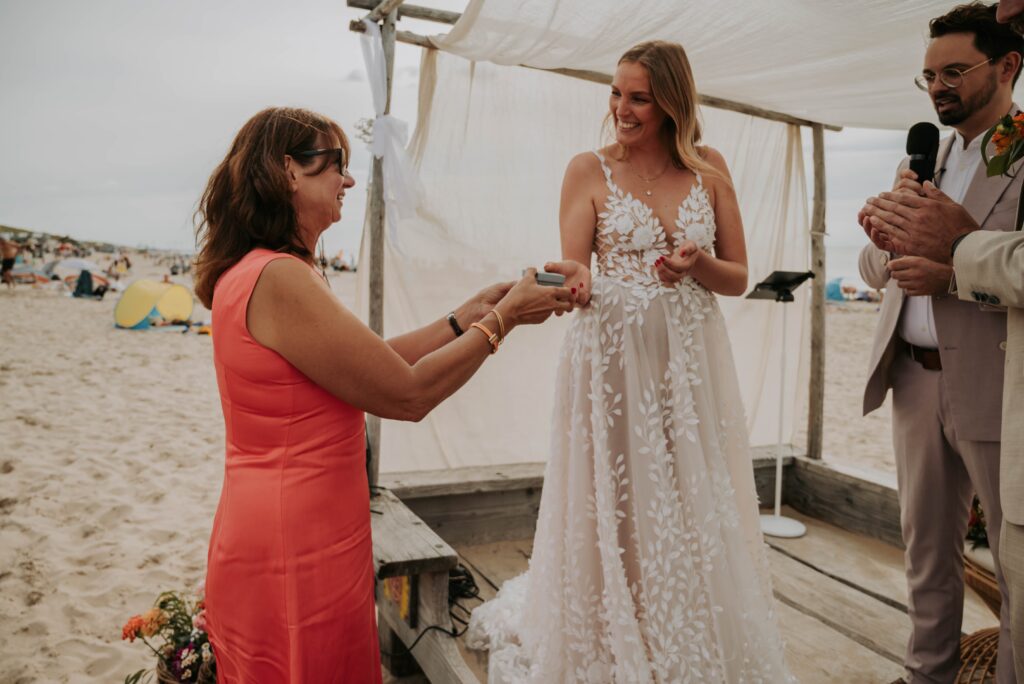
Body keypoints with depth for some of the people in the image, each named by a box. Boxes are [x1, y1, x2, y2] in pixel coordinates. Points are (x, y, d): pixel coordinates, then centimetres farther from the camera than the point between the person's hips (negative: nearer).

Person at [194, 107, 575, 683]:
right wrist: (503, 318, -9)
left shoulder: (249, 272, 9)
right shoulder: (279, 278, -22)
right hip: (295, 554, -9)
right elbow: (408, 394, -19)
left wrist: (468, 316, 6)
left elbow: (375, 361, 7)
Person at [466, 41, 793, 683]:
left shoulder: (709, 168, 8)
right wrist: (575, 277, -27)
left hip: (693, 363, 3)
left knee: (695, 514, 8)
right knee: (613, 514, 3)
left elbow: (738, 277, 10)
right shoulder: (589, 170, 2)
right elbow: (576, 271, -4)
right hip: (613, 362, -2)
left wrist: (697, 263, -11)